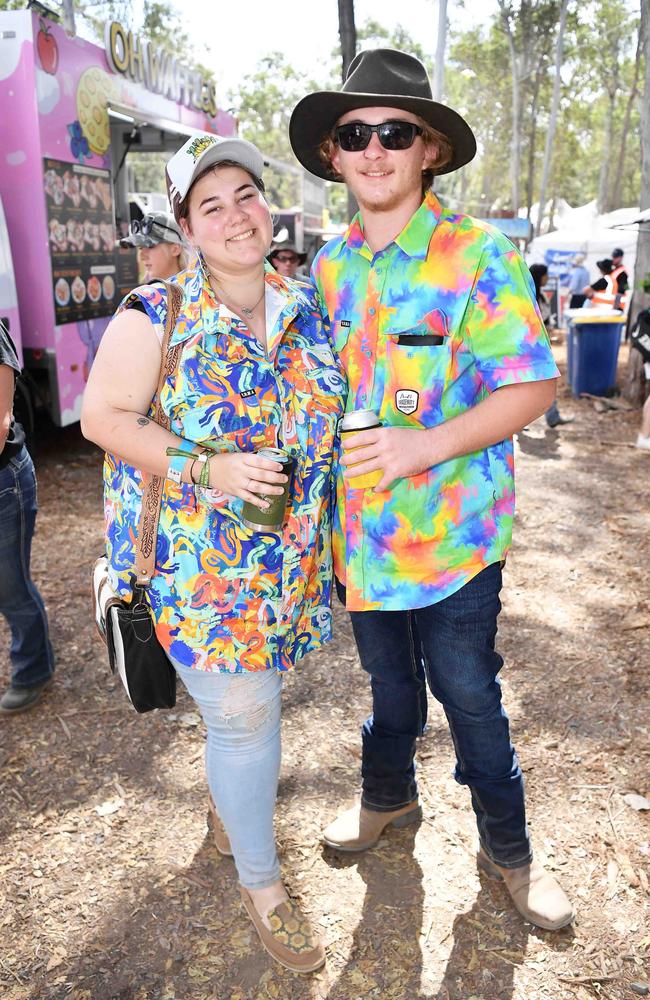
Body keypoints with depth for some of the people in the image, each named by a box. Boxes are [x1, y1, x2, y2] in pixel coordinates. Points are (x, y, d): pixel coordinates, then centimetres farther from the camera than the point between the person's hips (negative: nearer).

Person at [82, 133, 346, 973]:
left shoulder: (306, 310, 3)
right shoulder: (156, 318, -13)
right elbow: (102, 415, -11)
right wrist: (205, 469, -22)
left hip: (289, 559, 5)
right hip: (198, 562, -5)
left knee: (246, 698, 21)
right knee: (243, 715, 4)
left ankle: (226, 795, 53)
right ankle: (259, 882, 29)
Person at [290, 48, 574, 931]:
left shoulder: (478, 253, -10)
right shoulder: (326, 267, 5)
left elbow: (534, 385, -13)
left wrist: (430, 443, -25)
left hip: (453, 533, -4)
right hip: (360, 529, 5)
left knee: (469, 695, 10)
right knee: (387, 678, 23)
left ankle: (508, 849, 35)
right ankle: (389, 797, 49)